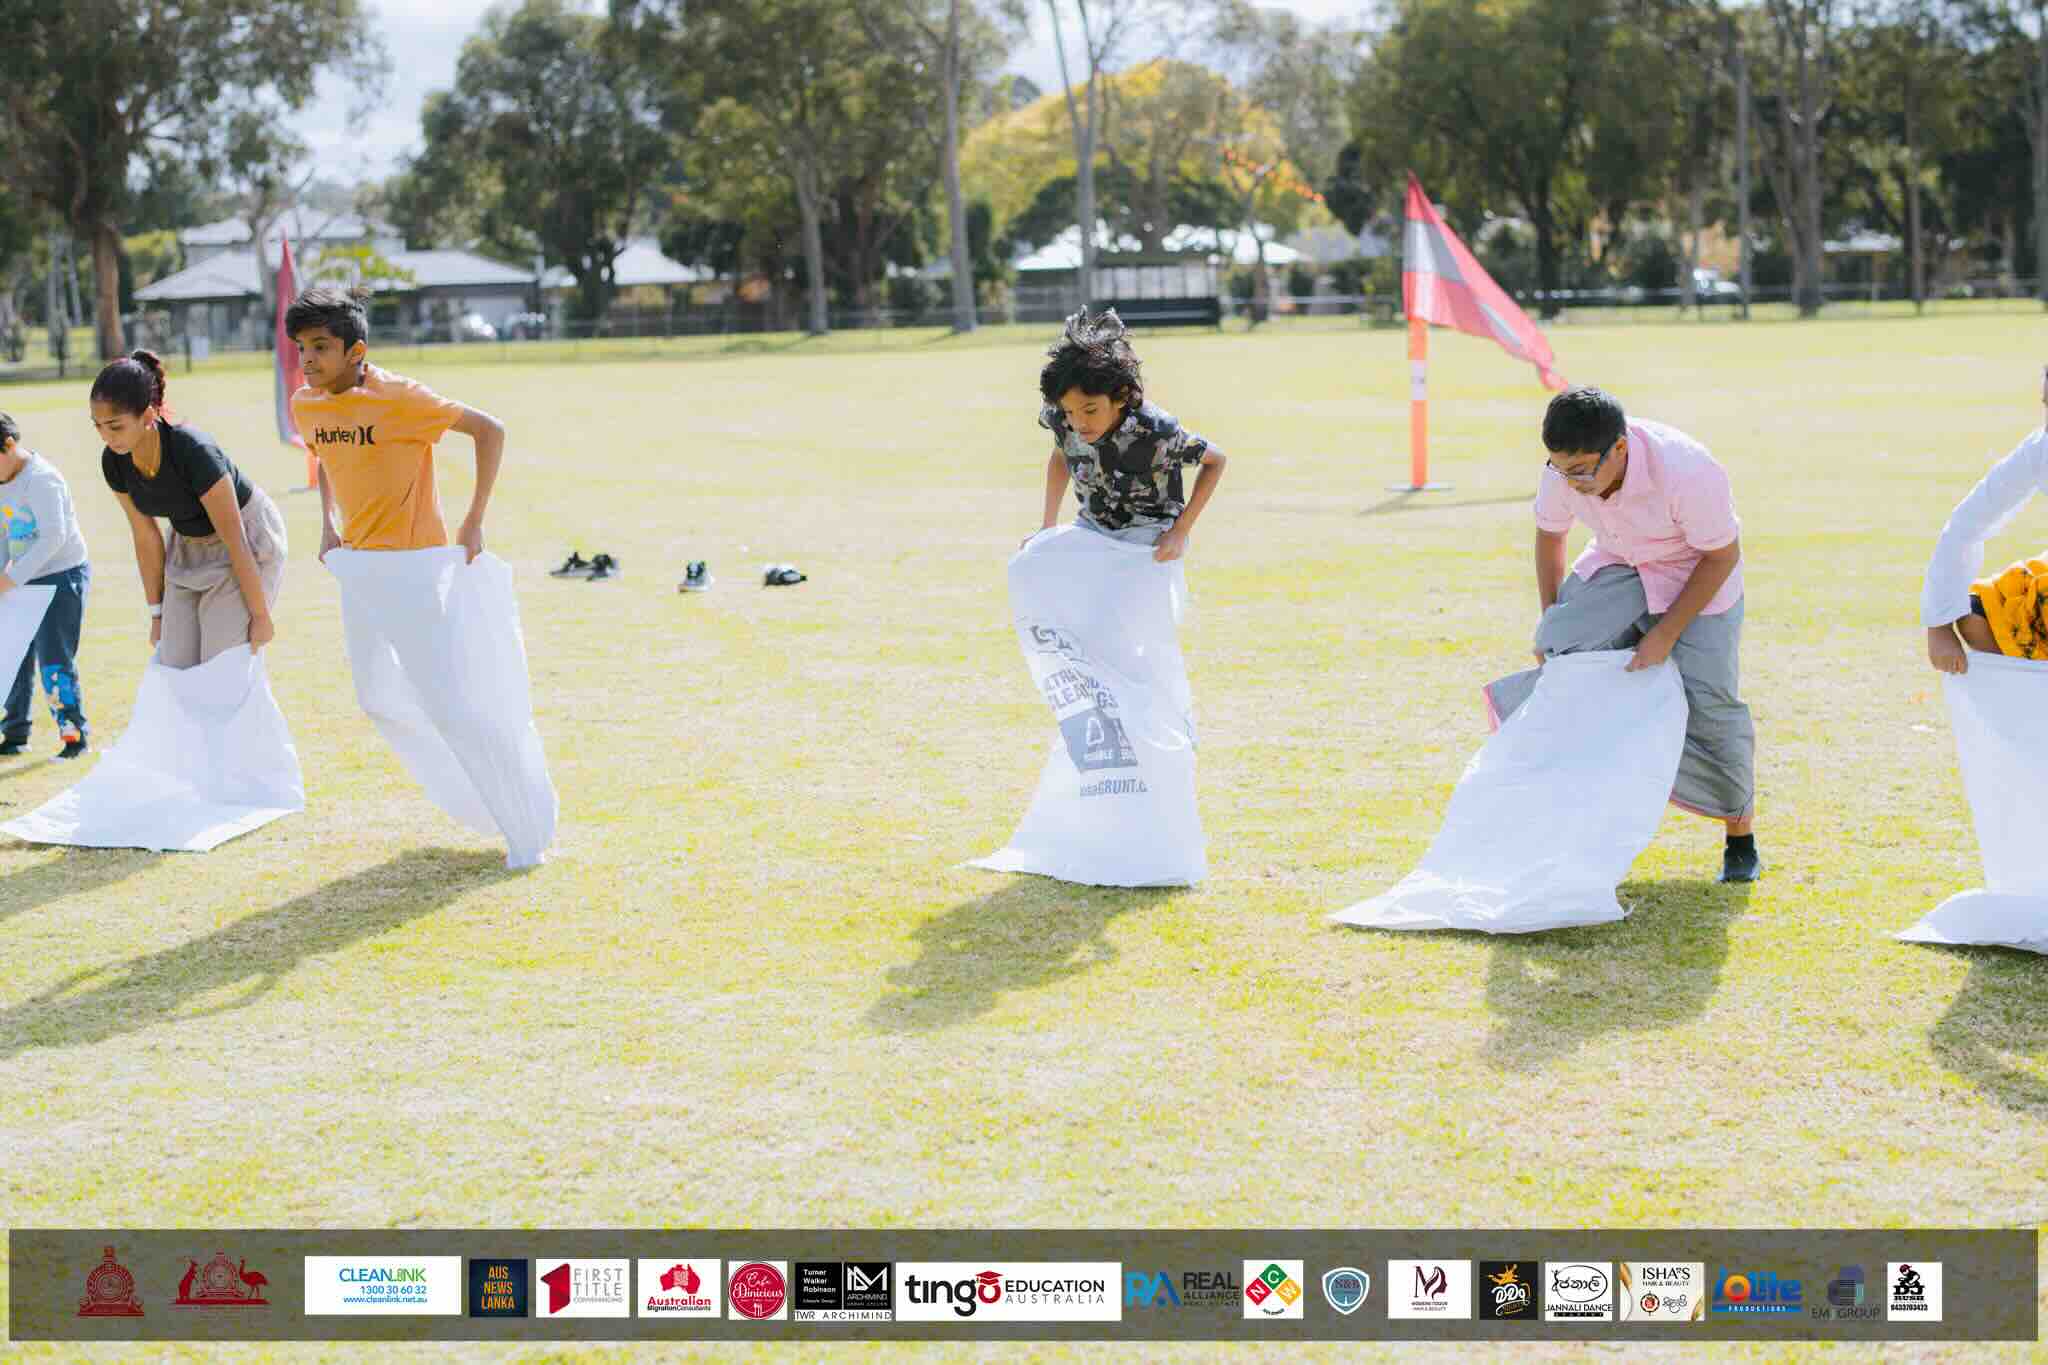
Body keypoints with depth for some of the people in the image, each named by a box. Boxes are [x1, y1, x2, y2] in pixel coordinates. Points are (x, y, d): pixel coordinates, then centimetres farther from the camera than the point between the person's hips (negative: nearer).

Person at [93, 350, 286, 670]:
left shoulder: (193, 451, -34)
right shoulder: (114, 462, -15)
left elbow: (234, 539, -26)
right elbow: (146, 538, -2)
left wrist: (261, 616, -19)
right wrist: (157, 611, 4)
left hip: (248, 542, -6)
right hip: (190, 548, 6)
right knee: (175, 669, 1)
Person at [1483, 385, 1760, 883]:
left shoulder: (1686, 473, -36)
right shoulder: (1565, 469, -22)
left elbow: (1723, 556, -21)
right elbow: (1549, 534, 1)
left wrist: (1666, 634, -23)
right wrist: (1550, 618, -1)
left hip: (1696, 574, -4)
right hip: (1616, 566, 4)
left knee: (1707, 701, -13)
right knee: (1562, 645, -19)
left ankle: (1741, 838, 8)